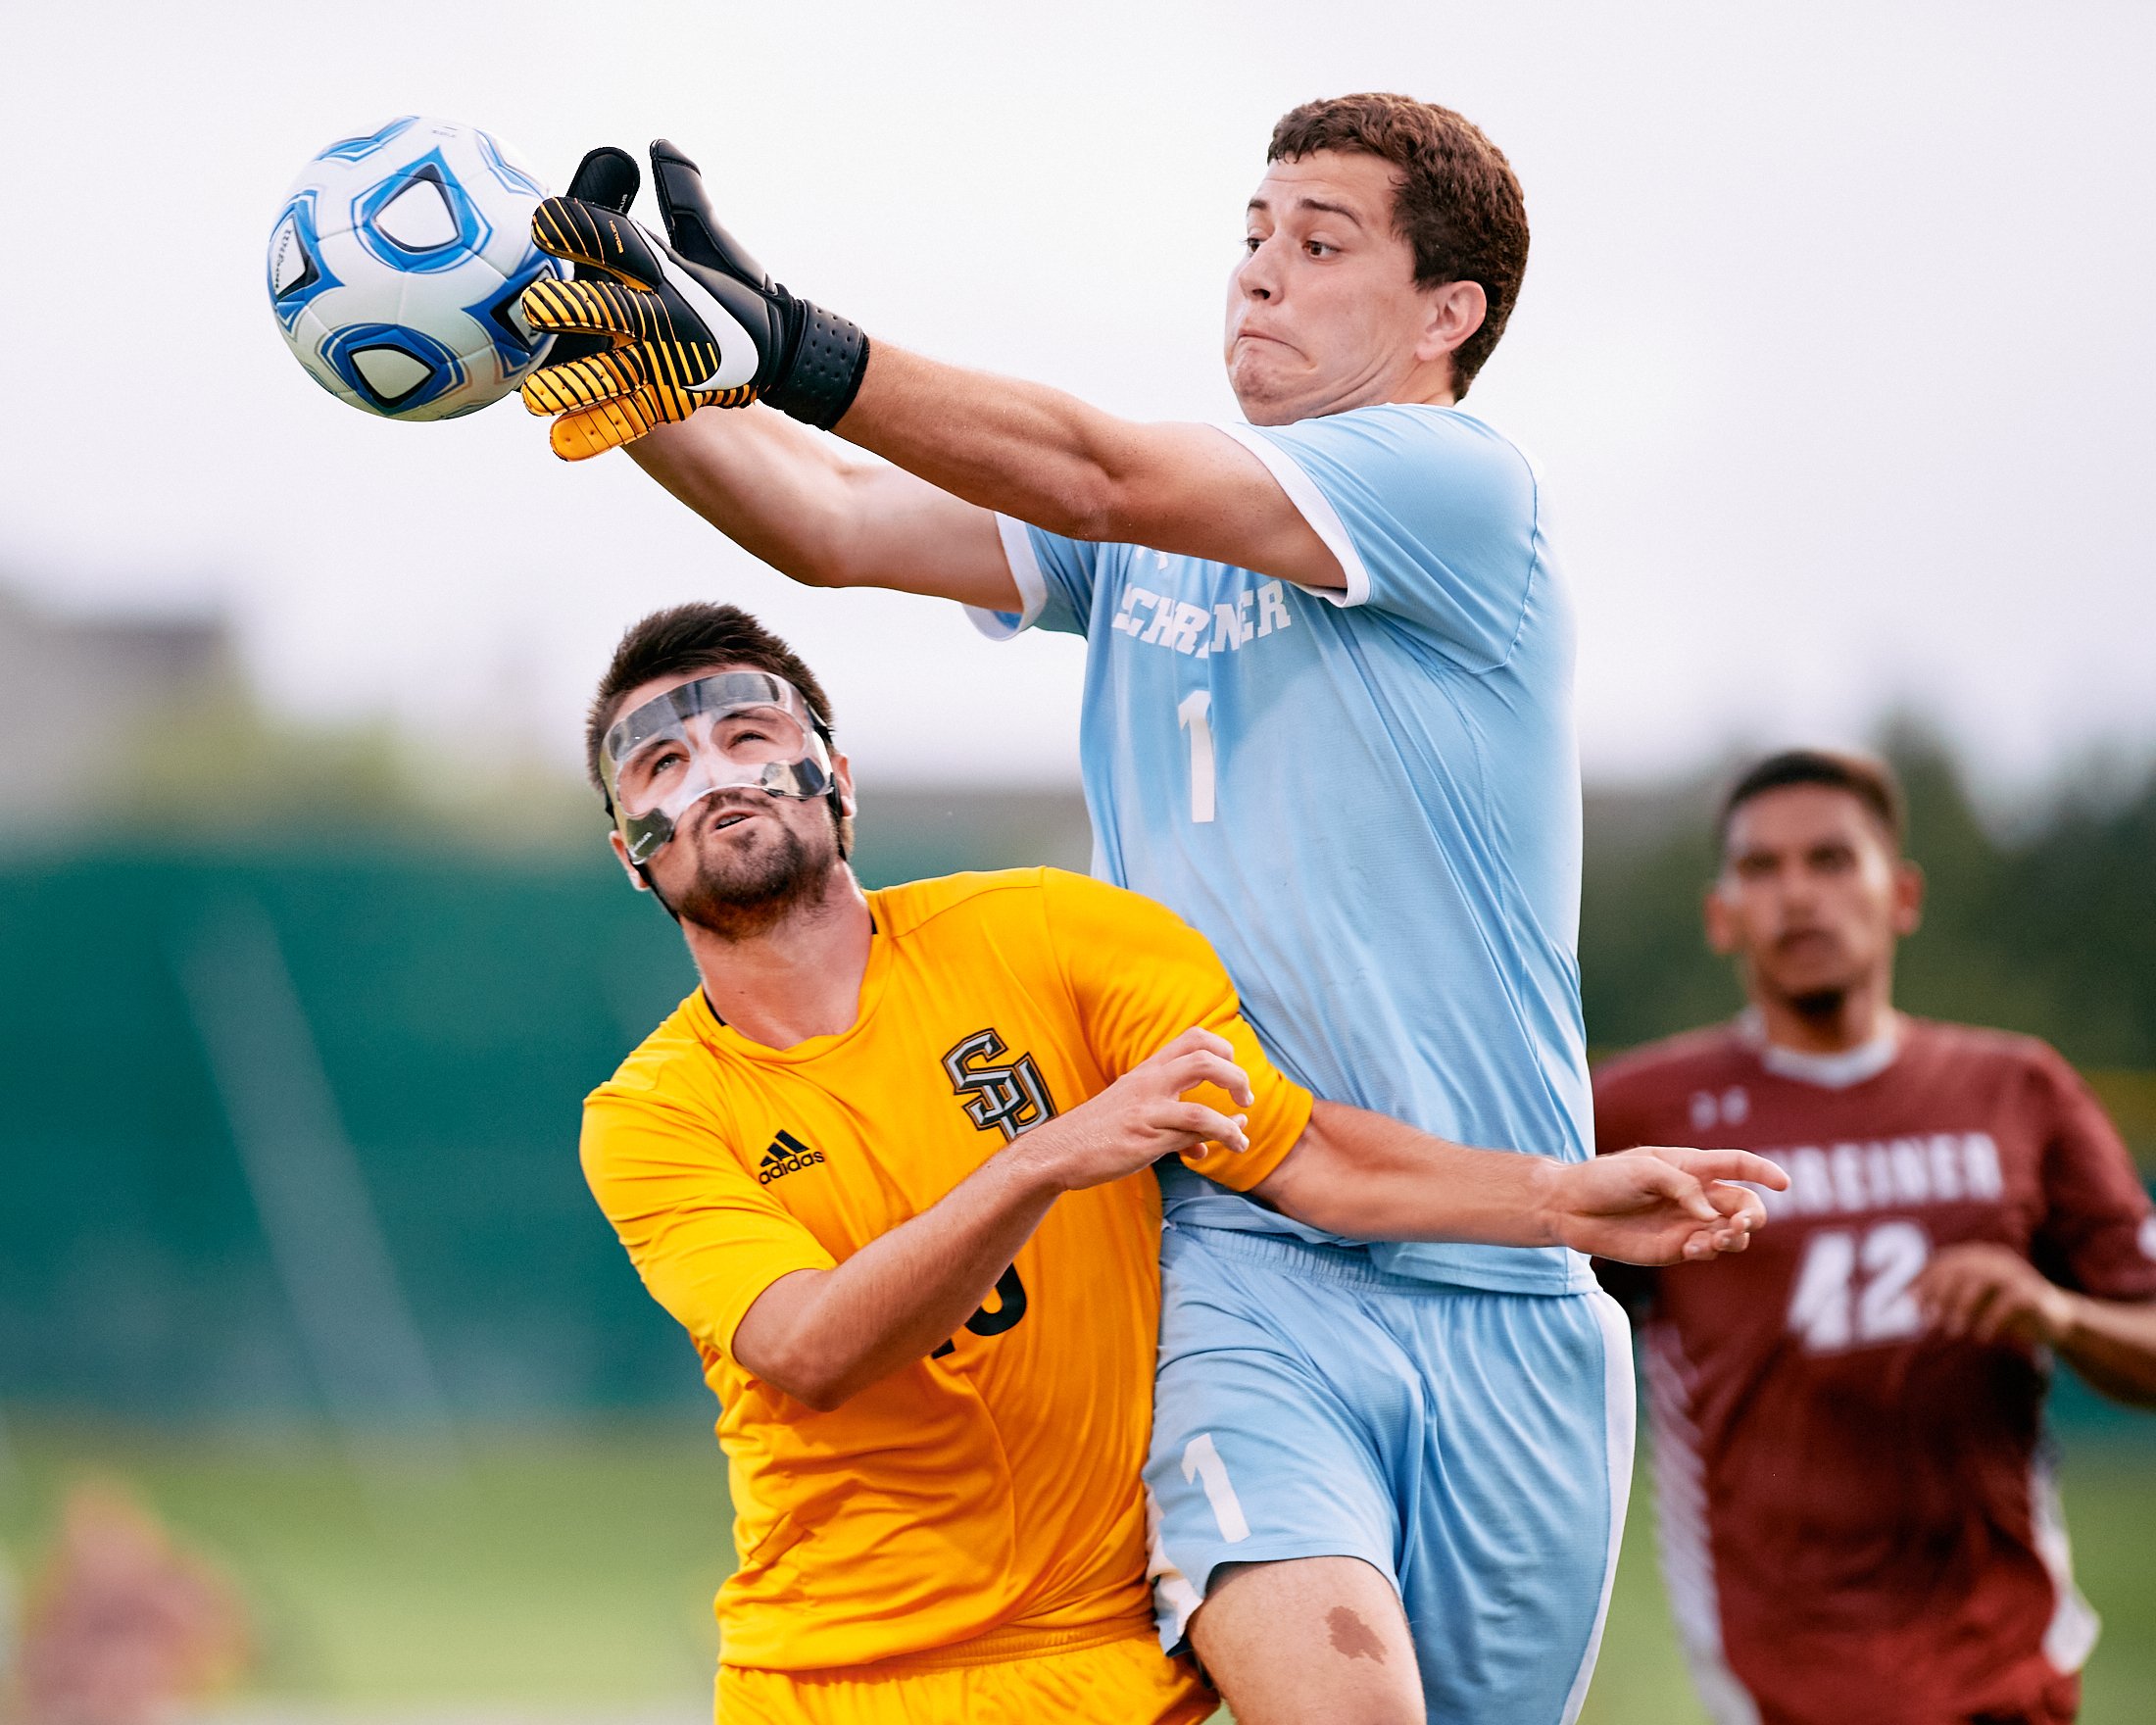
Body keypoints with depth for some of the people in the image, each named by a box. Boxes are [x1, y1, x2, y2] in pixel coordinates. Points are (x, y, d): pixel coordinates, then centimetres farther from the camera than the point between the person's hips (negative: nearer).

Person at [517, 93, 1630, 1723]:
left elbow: (1097, 475, -17)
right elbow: (840, 524, -1)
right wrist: (621, 374, -19)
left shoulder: (1462, 488, -5)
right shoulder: (1140, 538, 14)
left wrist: (782, 347, -28)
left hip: (1501, 1298, -2)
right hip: (1239, 1265, 2)